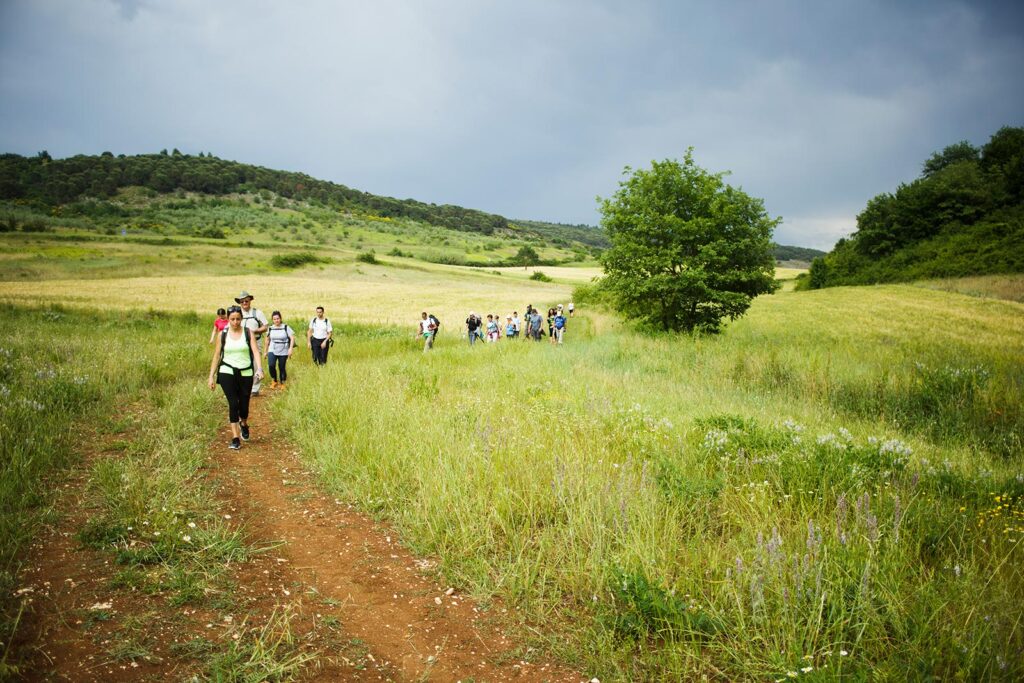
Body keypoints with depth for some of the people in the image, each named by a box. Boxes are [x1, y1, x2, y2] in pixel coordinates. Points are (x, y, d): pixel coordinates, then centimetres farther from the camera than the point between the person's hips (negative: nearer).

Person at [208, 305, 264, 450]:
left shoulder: (249, 333, 0)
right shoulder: (222, 335, 3)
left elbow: (255, 351, -12)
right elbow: (216, 356, 7)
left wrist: (259, 368, -27)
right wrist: (211, 376, 4)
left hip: (245, 373, 0)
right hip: (227, 373, 0)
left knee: (243, 405, 5)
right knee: (233, 403, -11)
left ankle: (244, 424, 40)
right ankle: (235, 438, -3)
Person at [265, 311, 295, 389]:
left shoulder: (286, 327, -4)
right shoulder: (270, 328, 5)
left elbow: (292, 338, -8)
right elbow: (267, 340, 15)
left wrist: (290, 348, -21)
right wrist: (266, 351, 19)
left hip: (283, 352, -1)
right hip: (272, 351, 1)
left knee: (282, 368, 3)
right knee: (271, 365, -19)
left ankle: (282, 383, 24)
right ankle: (274, 381, 3)